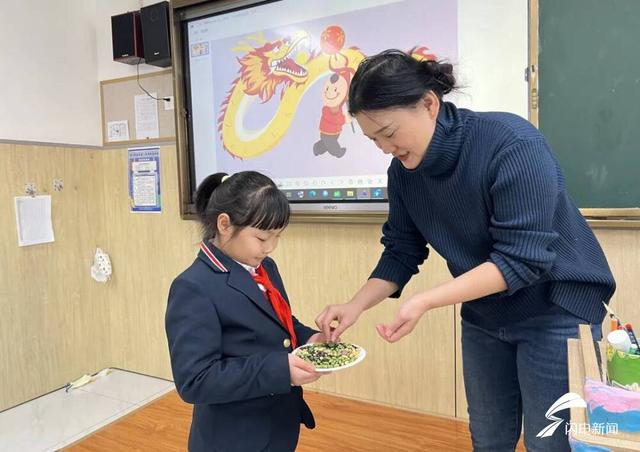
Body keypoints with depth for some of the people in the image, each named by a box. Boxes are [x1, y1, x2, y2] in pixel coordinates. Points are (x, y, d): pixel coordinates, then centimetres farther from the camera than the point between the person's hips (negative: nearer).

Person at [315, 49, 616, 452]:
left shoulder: (513, 144, -26)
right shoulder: (404, 171, -8)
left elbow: (520, 259, -29)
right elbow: (401, 253, -2)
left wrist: (425, 302, -35)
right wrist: (355, 306, -16)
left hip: (555, 310, -5)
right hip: (483, 317, 5)